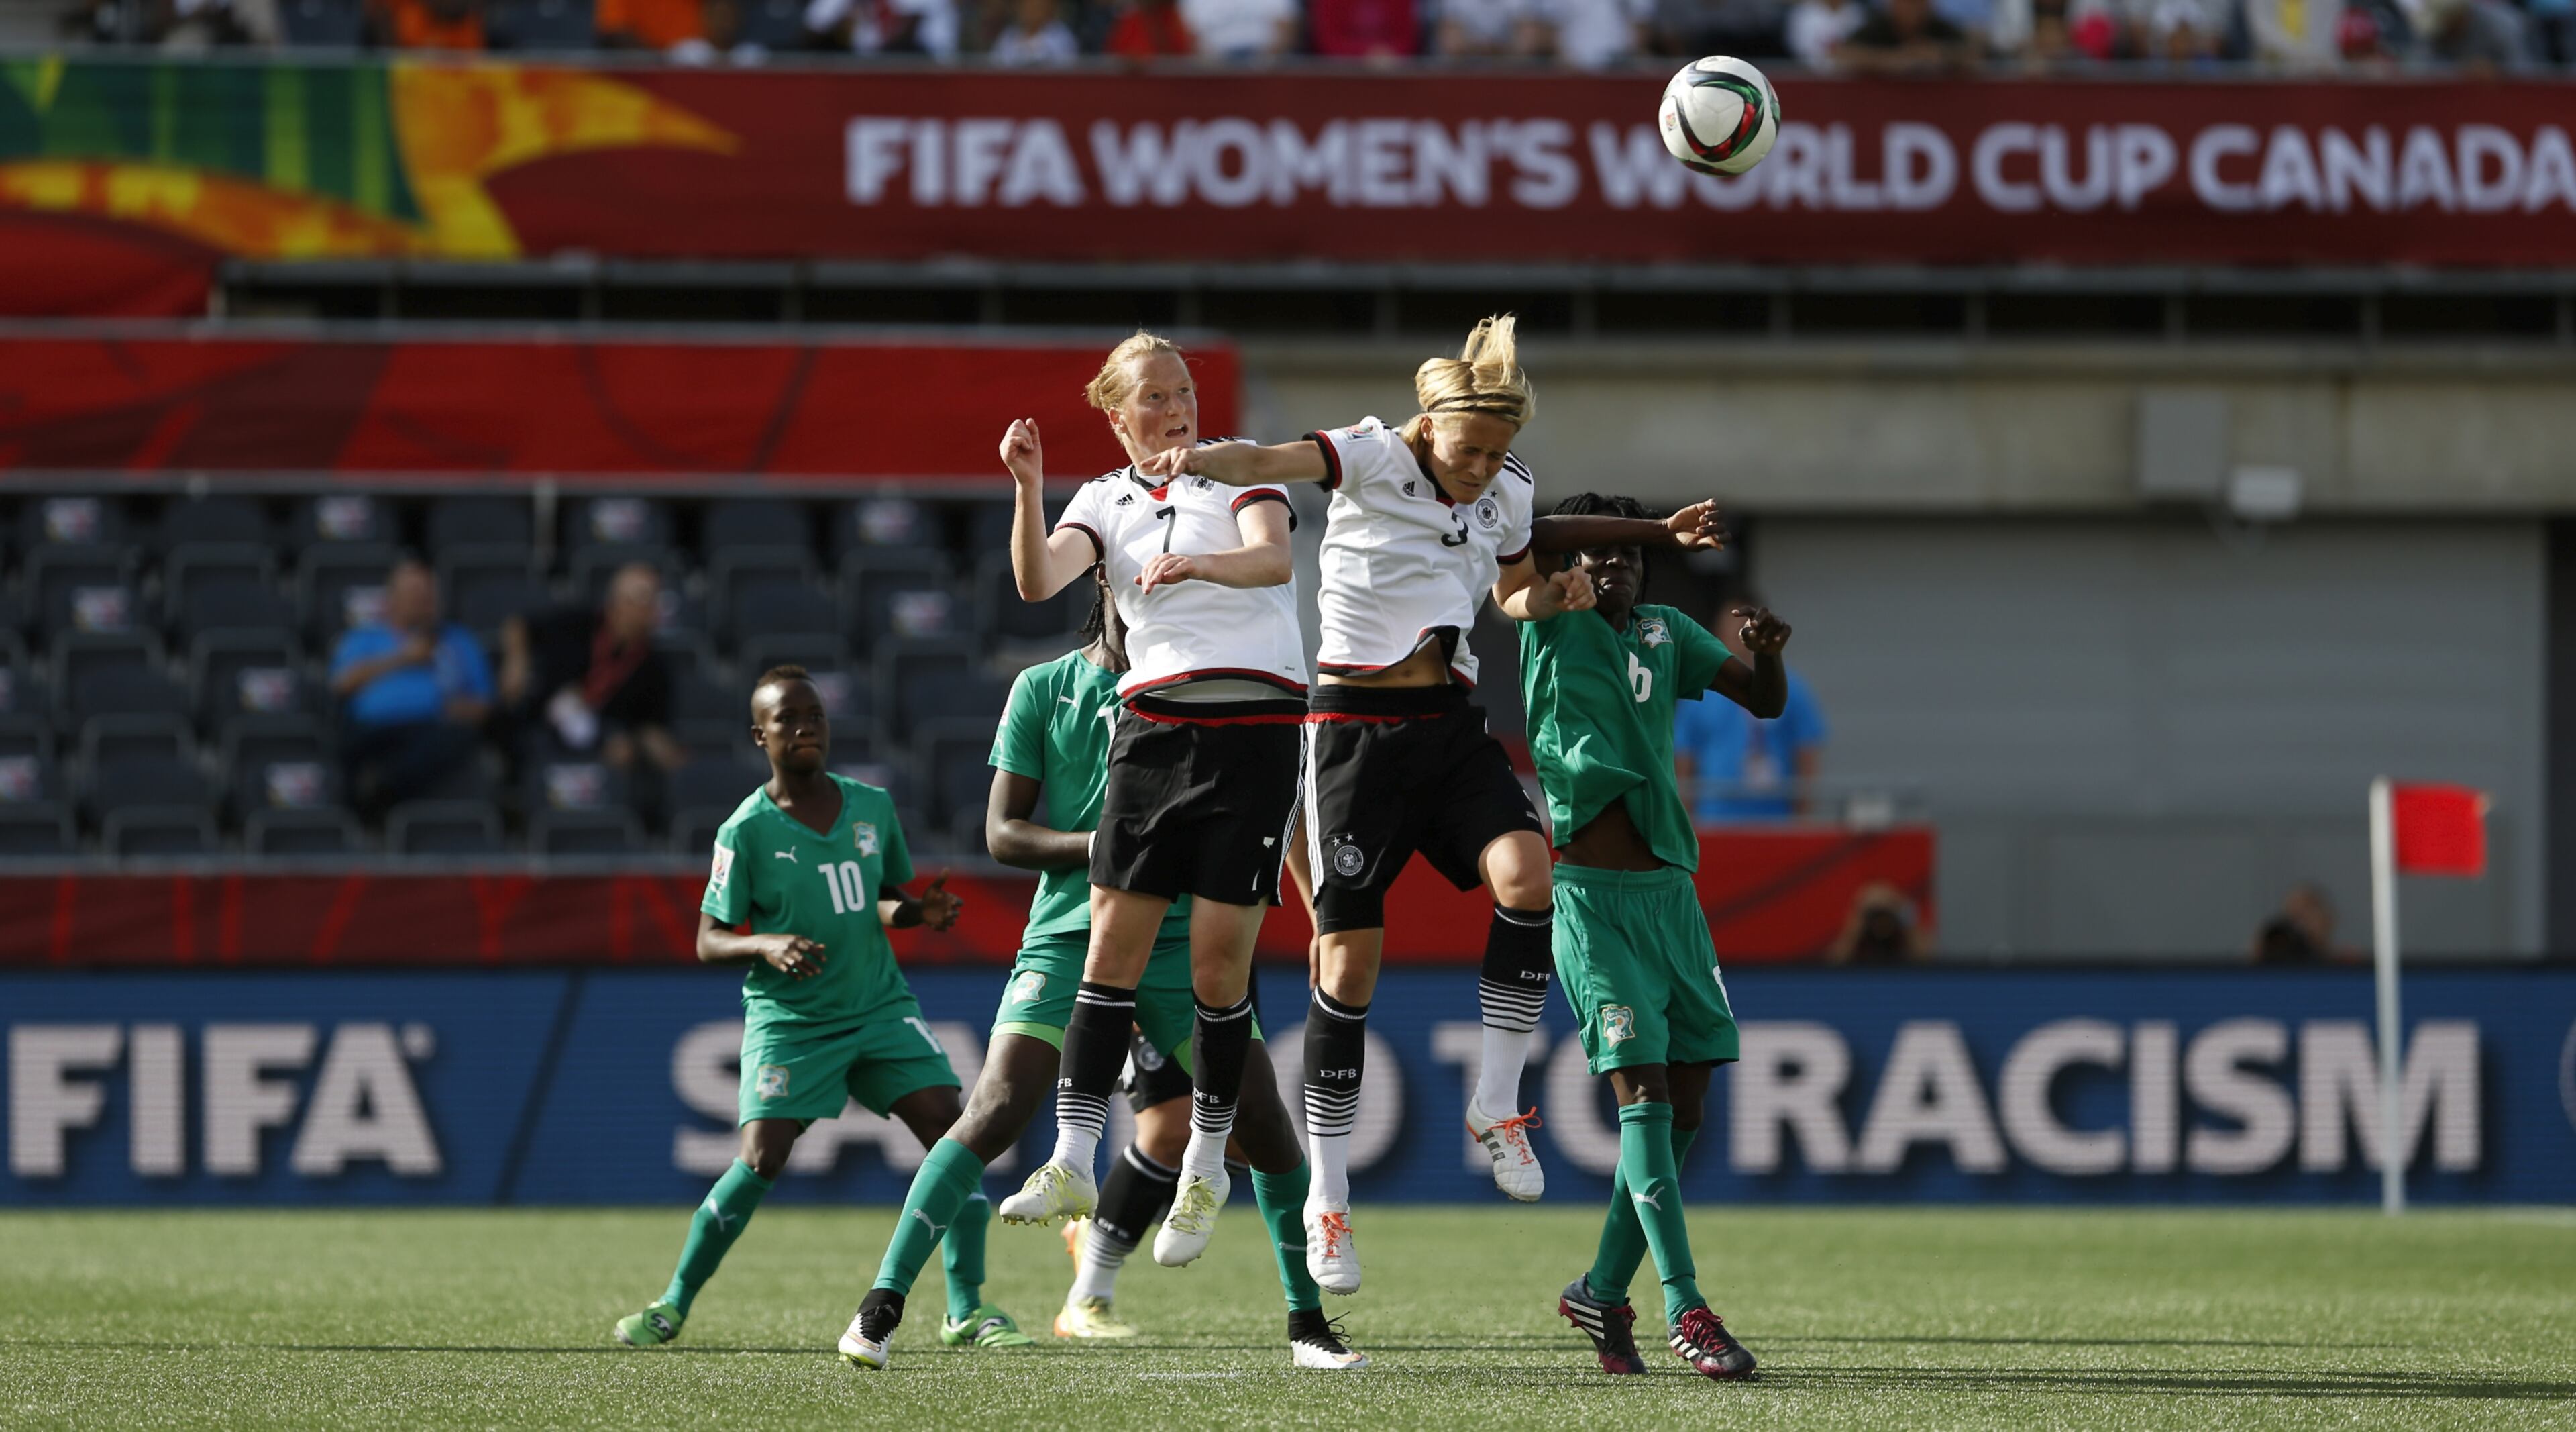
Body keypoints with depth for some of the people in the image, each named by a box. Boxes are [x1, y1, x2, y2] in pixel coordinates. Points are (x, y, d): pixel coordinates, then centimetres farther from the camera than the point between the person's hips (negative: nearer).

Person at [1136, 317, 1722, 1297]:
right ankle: (1327, 1200, 5)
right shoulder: (1376, 459, -10)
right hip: (1356, 727, -4)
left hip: (1450, 722, 4)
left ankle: (1497, 1106, -10)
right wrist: (1200, 460, -50)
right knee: (1349, 958, -5)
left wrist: (1547, 599, 1)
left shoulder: (1506, 497, 7)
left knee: (1524, 870, -24)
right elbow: (1275, 462, -29)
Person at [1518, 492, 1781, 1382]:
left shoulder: (1667, 633, 14)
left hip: (1670, 890, 6)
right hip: (1591, 897, -6)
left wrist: (1767, 651, -6)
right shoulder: (1553, 621, 0)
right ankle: (1685, 1309, -20)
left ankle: (1603, 1292, 21)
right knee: (1643, 1087, -15)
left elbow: (1764, 701, 17)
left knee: (1684, 1107, 6)